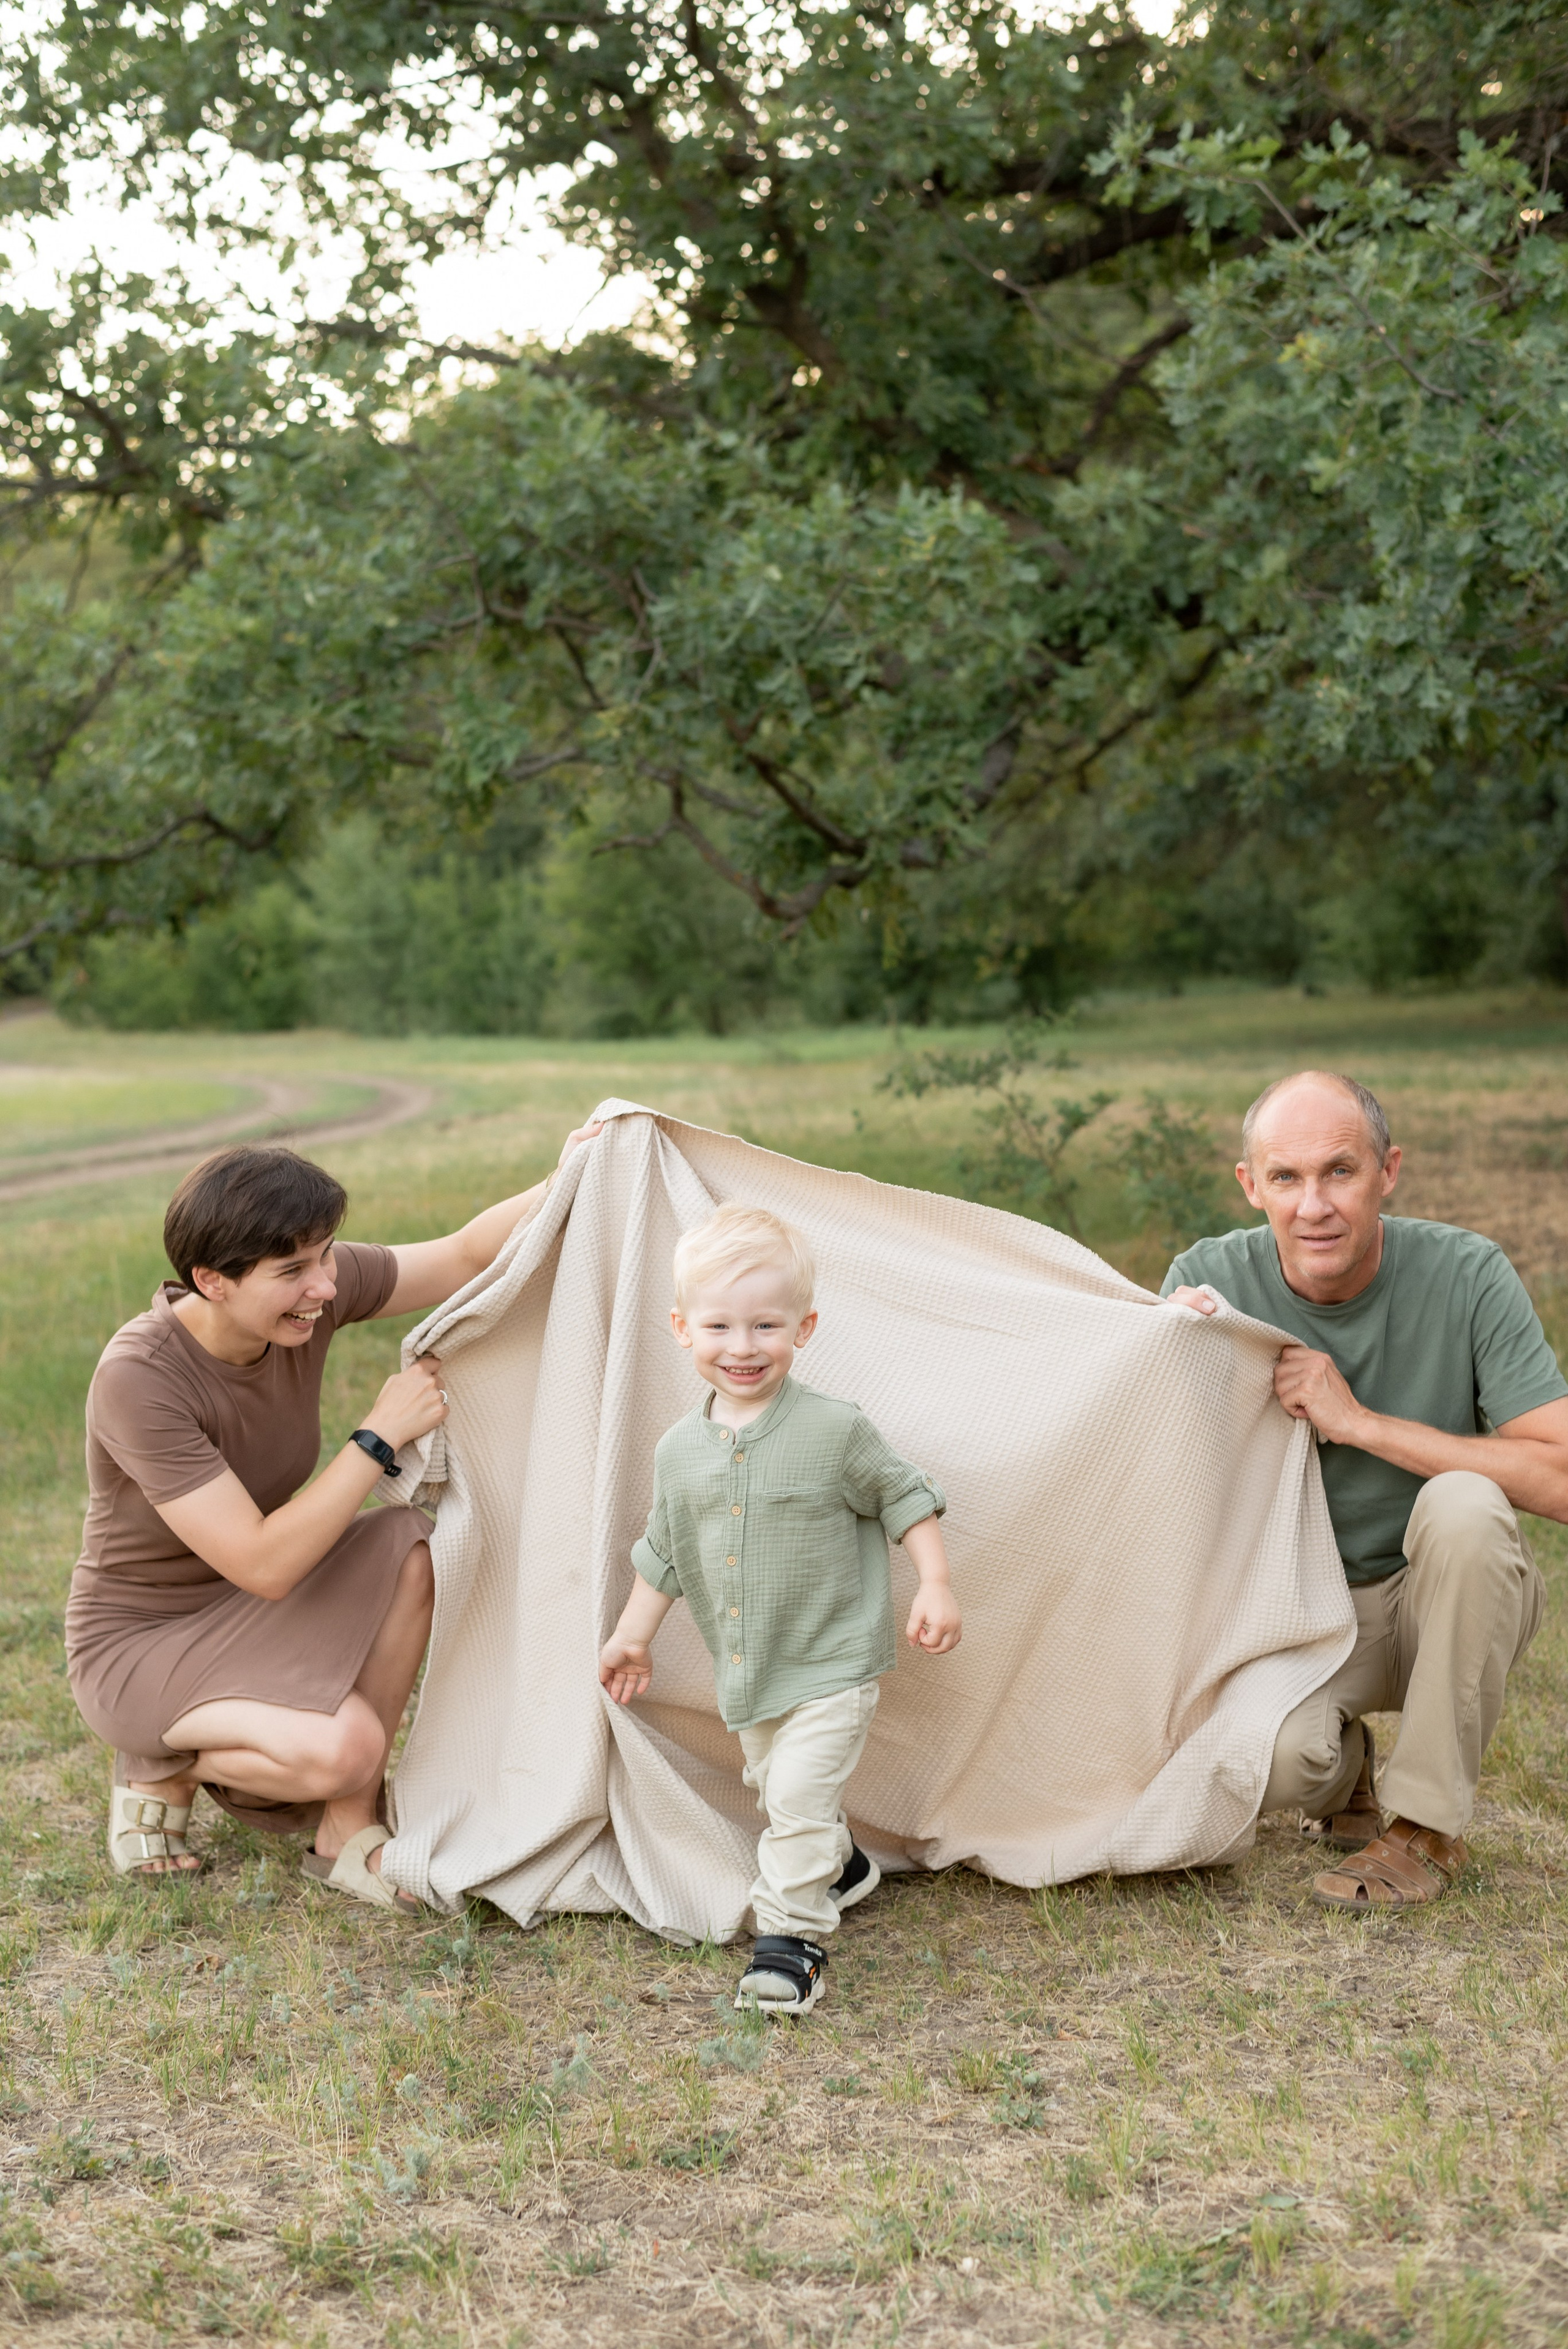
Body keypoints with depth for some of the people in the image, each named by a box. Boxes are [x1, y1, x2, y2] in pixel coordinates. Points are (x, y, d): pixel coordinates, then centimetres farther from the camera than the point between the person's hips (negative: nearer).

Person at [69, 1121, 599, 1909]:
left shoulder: (311, 1285, -13)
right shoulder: (138, 1379, -31)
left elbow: (466, 1256, -2)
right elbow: (264, 1565, -31)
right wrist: (381, 1436, -29)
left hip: (249, 1609, 7)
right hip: (140, 1643, -7)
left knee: (412, 1548, -21)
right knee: (342, 1747, -31)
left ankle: (347, 1833, -7)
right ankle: (168, 1765, 2)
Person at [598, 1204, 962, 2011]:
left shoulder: (836, 1431, -16)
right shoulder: (680, 1450, -1)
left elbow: (905, 1499, -4)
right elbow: (663, 1554, 12)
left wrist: (935, 1587, -11)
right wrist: (632, 1637, 17)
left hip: (830, 1665, -6)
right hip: (744, 1672, 6)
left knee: (799, 1794, -14)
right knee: (773, 1786, 21)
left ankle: (792, 1935, -1)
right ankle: (840, 1865, 47)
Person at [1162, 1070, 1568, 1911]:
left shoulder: (1467, 1274, -17)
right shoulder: (1212, 1279, -12)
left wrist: (1361, 1422, -27)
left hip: (1450, 1600, 0)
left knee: (1462, 1505, -34)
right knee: (1267, 1762, -30)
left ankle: (1428, 1826, -15)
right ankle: (1344, 1765, 12)